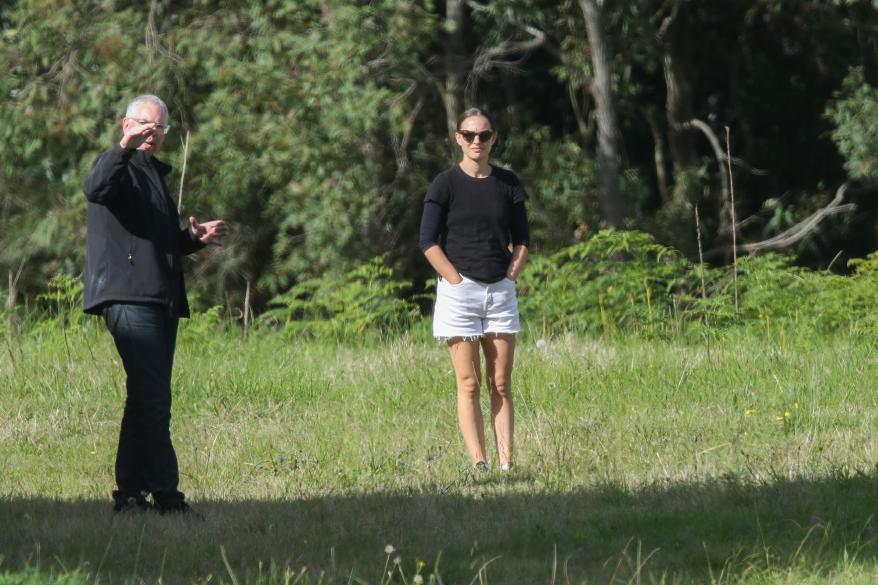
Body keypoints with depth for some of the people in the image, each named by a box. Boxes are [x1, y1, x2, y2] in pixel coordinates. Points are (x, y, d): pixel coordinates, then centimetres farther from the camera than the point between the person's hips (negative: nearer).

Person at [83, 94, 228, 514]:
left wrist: (194, 238, 14)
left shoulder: (154, 174, 26)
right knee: (153, 399, -13)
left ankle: (131, 494, 14)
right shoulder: (120, 168, -1)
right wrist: (124, 148, -39)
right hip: (128, 297, -10)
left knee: (148, 400, 10)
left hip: (161, 302, 10)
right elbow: (95, 188, -25)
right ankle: (165, 494, -15)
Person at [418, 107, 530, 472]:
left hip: (501, 291, 4)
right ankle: (479, 465, -8)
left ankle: (506, 463, 1)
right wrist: (458, 282, -11)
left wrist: (509, 278, 0)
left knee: (501, 384, 2)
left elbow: (521, 240, 13)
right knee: (469, 384, -5)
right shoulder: (445, 185, -2)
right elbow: (428, 241, -6)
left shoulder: (507, 183, 8)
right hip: (459, 291, -4)